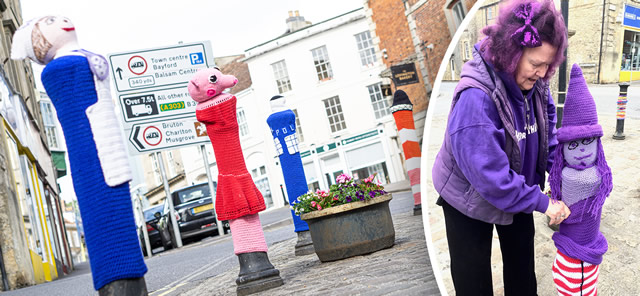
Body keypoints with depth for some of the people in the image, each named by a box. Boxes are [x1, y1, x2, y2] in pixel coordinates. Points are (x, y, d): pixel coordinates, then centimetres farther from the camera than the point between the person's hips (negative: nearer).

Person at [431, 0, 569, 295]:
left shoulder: (535, 85, -13)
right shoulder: (476, 97, -36)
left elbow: (549, 135, 0)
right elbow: (489, 174, -35)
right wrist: (542, 202, -28)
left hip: (515, 191, 7)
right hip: (470, 199, -6)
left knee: (522, 262, 23)